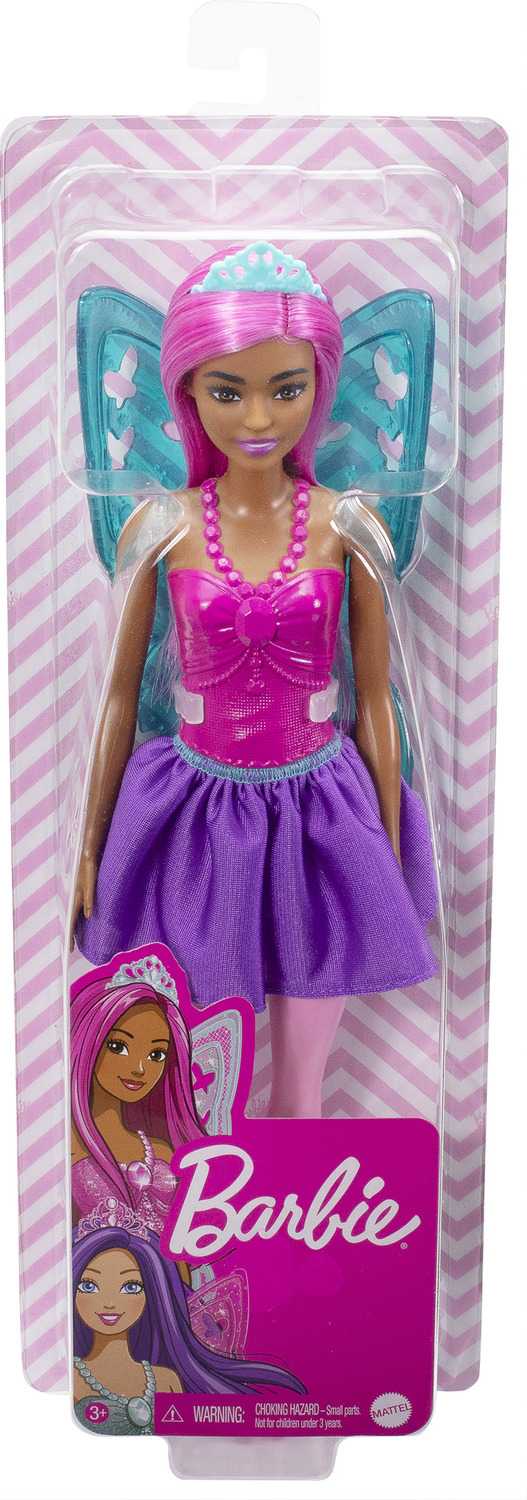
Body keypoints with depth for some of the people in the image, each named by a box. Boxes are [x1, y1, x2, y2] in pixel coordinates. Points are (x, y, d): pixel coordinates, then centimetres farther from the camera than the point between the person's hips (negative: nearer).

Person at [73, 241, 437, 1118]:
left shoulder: (346, 526, -5)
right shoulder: (159, 528, -6)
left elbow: (375, 701, 2)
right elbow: (121, 695, 3)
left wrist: (391, 858, 6)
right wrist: (90, 849, 8)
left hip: (319, 813, 0)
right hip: (195, 814, 0)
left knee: (301, 1090, 15)